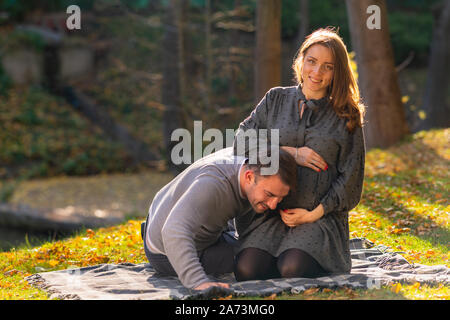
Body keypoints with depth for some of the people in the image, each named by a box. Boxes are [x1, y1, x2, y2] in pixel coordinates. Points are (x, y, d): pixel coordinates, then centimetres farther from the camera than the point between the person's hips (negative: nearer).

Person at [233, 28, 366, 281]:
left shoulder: (346, 116, 8)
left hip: (322, 215, -2)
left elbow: (350, 178, 5)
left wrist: (315, 213, -6)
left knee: (293, 270, -29)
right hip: (270, 213, 2)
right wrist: (291, 153, -6)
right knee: (247, 270, -24)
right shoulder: (276, 99, 13)